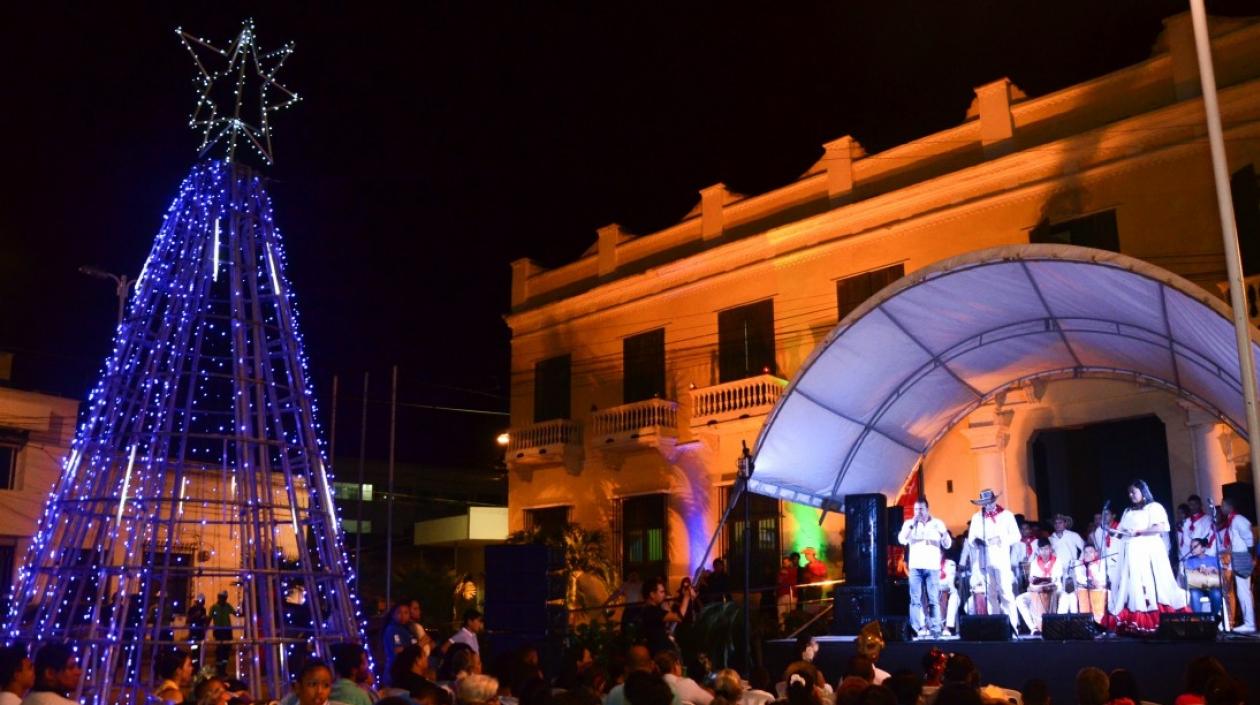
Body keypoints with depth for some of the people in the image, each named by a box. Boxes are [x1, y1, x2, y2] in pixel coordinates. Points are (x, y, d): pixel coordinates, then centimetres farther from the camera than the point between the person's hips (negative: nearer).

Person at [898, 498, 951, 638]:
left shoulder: (938, 523, 10)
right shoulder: (909, 523, 10)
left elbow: (947, 545, 9)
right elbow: (902, 540, -4)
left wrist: (943, 533, -12)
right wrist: (912, 525, -13)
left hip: (933, 566, 0)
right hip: (915, 566, 0)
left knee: (934, 600, -4)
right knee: (916, 600, -4)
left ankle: (935, 630, -2)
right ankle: (918, 629, -3)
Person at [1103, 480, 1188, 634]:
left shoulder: (1154, 507, 3)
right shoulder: (1128, 512, 23)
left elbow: (1161, 527, -11)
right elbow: (1122, 533, 19)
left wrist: (1138, 531, -14)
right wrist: (1115, 533, -2)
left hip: (1148, 553, -6)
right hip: (1130, 555, 6)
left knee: (1151, 587, -13)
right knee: (1131, 588, -3)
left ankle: (1156, 624, -15)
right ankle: (1134, 624, -8)